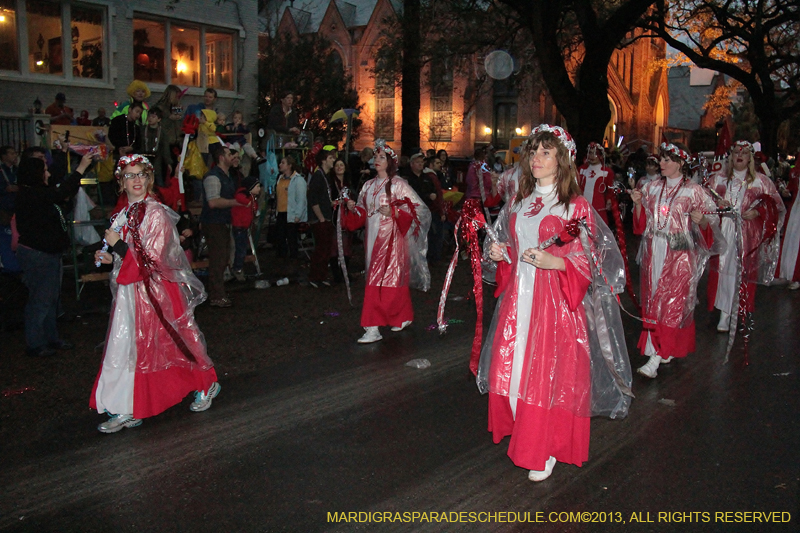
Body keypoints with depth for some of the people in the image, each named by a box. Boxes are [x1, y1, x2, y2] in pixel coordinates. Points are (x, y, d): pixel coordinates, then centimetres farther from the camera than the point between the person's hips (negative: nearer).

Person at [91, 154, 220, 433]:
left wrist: (117, 245, -14)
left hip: (155, 292, -7)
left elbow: (151, 260, -18)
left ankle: (206, 385, 24)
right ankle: (125, 411, 19)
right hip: (129, 292, 7)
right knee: (125, 349, 7)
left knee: (171, 344, 3)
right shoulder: (122, 215, 10)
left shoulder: (156, 213, -14)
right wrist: (110, 257, 5)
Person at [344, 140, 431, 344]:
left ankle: (373, 328, -10)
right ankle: (402, 318, 24)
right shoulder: (369, 186, 14)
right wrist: (352, 209, -2)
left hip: (391, 237, -6)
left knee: (381, 281, -10)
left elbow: (418, 209, -8)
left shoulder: (398, 184, -4)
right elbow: (362, 214, 19)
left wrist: (394, 212, -18)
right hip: (373, 237, 6)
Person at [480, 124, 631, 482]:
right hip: (518, 299, 6)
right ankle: (521, 434, 29)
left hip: (554, 301, -6)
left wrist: (554, 262, -23)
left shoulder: (576, 207, -6)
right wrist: (500, 253, 1)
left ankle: (546, 452, 15)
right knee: (511, 368, 9)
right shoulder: (518, 204, 12)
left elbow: (589, 262, -8)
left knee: (547, 374, -1)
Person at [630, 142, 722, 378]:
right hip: (653, 250, 5)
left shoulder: (693, 191, -2)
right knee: (653, 299, 6)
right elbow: (642, 221, 12)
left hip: (680, 253, -5)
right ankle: (665, 350, 20)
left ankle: (655, 358, -10)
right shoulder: (651, 187, 10)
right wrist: (638, 203, -5)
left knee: (672, 302, -8)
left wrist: (700, 220, -21)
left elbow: (710, 221, 1)